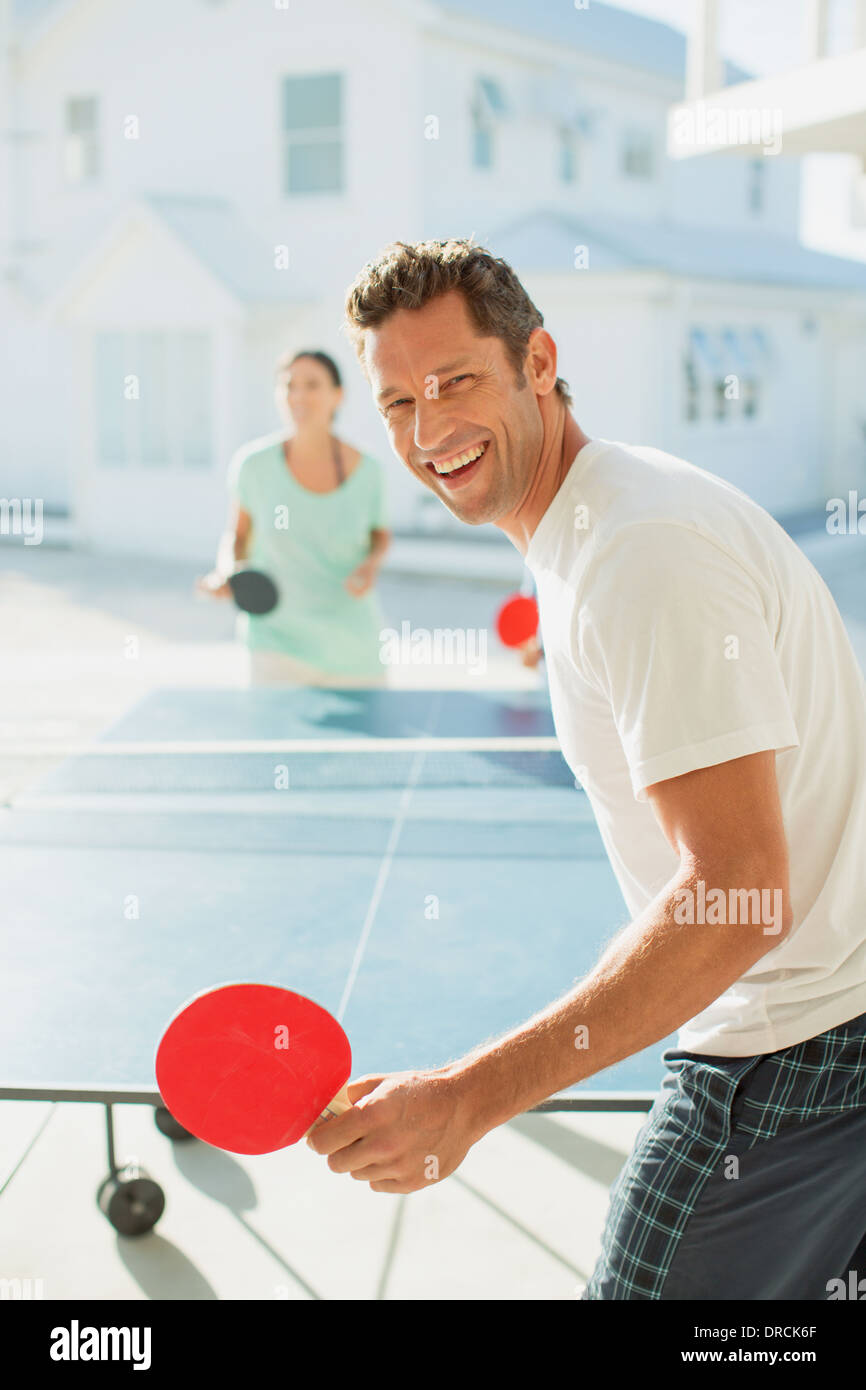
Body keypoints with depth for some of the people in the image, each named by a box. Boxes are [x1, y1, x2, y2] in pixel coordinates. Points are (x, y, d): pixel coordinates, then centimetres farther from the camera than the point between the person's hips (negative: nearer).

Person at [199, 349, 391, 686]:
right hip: (279, 642, -2)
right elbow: (237, 536, 7)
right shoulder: (255, 464, -9)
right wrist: (226, 575, -13)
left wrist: (372, 563, -10)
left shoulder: (365, 471, -7)